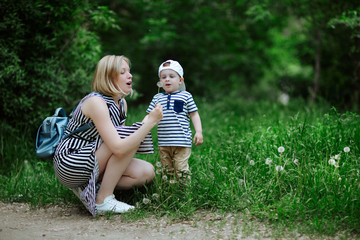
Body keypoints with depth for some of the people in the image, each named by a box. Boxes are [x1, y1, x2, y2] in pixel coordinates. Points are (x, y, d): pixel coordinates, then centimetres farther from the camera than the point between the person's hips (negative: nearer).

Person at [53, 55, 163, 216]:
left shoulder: (122, 103, 6)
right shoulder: (96, 102, -22)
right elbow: (118, 148, -32)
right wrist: (150, 122, -28)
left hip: (91, 163, 9)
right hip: (70, 164, -9)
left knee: (147, 172, -7)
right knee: (128, 140, -24)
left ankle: (89, 188, 1)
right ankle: (103, 200, -17)